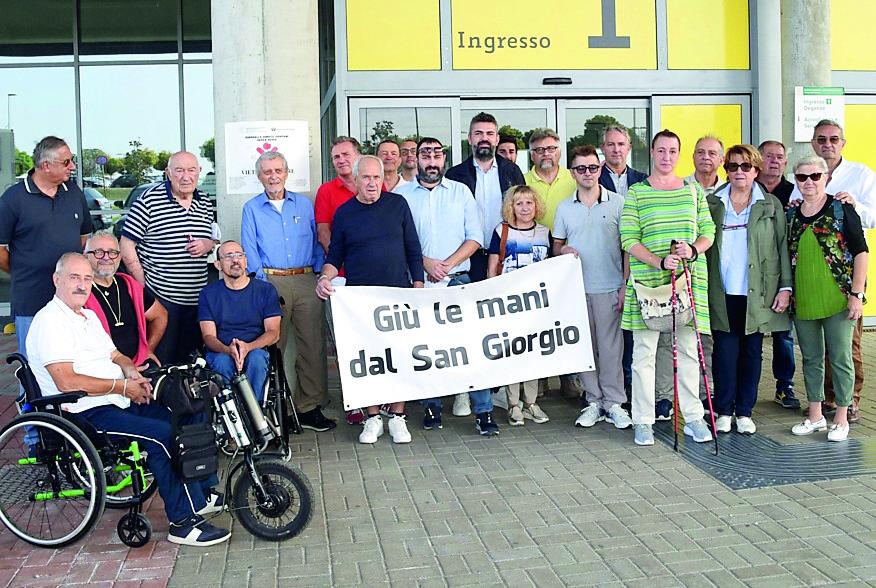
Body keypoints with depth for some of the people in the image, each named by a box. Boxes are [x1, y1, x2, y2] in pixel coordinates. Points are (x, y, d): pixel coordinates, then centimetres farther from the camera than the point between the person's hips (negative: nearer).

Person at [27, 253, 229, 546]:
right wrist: (122, 386, -16)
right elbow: (67, 382, -22)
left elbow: (115, 355, 25)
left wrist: (130, 370, 1)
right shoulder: (49, 321, -12)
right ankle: (183, 521, -18)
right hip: (86, 414, -10)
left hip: (117, 401, 10)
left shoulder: (88, 316, 19)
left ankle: (202, 495, 14)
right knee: (163, 435, -24)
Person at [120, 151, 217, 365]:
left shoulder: (205, 203, 11)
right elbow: (126, 246, -6)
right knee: (160, 361, 0)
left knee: (190, 358, 12)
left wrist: (208, 245, -2)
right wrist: (143, 284, -10)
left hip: (197, 297, 5)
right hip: (161, 297, -5)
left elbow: (214, 239, 23)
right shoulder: (149, 201, -6)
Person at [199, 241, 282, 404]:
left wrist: (248, 347, -21)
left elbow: (273, 332, 0)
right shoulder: (208, 294, 8)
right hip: (221, 352, 0)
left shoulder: (266, 290, 6)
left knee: (256, 358, -34)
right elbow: (208, 336, 0)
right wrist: (228, 350, -24)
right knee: (223, 362, -33)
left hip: (256, 349, 0)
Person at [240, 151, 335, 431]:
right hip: (271, 282, -2)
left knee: (312, 345, -1)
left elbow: (317, 242, 15)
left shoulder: (304, 204, 14)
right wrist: (263, 282, -7)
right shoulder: (252, 209, 9)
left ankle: (309, 407, 6)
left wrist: (320, 273, 3)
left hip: (306, 281, 2)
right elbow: (250, 251, 3)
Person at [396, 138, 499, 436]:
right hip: (418, 282, 0)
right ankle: (431, 406, 17)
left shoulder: (460, 191, 9)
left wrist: (447, 264, -9)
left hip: (458, 280, 0)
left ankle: (483, 411, -2)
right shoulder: (401, 195, 6)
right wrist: (426, 263, -12)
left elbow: (474, 237, 4)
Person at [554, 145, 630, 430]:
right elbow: (556, 245, 15)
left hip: (609, 287, -2)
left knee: (611, 346, 0)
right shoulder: (564, 208, 8)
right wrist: (563, 250, -9)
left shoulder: (617, 203, 1)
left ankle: (614, 402, 10)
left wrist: (625, 285, -5)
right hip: (577, 287, 2)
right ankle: (593, 401, 17)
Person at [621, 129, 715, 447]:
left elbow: (708, 231, 10)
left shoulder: (694, 191, 12)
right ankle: (643, 421, 9)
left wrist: (693, 249, -12)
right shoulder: (636, 192, 2)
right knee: (643, 352, 0)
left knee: (688, 350, 8)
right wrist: (659, 262, -18)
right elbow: (629, 239, -5)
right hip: (646, 279, -2)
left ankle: (693, 418, 18)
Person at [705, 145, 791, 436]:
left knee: (752, 352, 7)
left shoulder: (771, 205, 7)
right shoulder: (711, 203, 8)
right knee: (725, 352, 0)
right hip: (722, 293, 0)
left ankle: (745, 412, 17)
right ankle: (724, 411, 12)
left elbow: (783, 247, 5)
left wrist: (785, 287, -2)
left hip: (757, 293, 0)